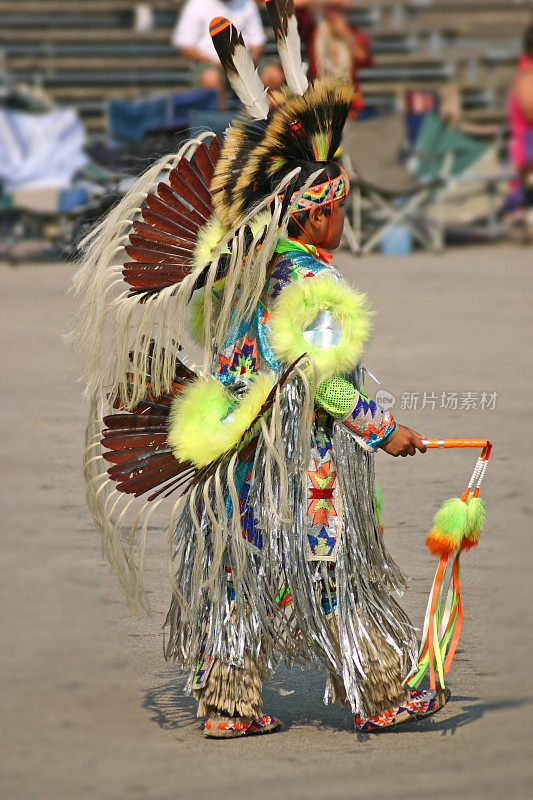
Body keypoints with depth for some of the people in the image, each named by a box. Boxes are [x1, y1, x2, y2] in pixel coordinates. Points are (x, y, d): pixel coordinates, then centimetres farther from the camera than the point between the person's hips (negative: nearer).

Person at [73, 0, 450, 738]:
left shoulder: (241, 273, 3)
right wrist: (383, 430, -12)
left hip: (242, 453, 7)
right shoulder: (314, 284, -18)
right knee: (332, 569, 3)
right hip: (305, 458, -7)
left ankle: (228, 704, 13)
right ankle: (382, 697, 15)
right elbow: (322, 378, -20)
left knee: (242, 576, 10)